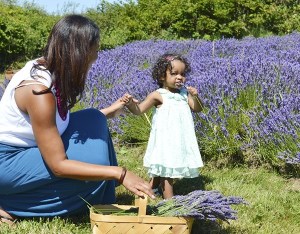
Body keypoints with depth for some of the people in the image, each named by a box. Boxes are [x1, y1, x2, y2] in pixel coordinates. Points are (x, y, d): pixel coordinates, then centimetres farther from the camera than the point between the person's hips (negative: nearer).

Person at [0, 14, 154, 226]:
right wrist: (119, 173, -31)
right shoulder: (39, 91, -31)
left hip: (28, 148, 9)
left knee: (93, 121, -1)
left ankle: (102, 205, 6)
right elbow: (58, 165, -30)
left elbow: (57, 123, 9)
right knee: (93, 162, -18)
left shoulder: (49, 69, -4)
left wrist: (109, 112, 13)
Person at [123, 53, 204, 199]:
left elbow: (197, 109, 5)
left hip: (181, 139, 5)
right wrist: (130, 103, -32)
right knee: (166, 170, -1)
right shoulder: (158, 95, -8)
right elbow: (139, 110, -11)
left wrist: (195, 96, -15)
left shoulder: (184, 93, 6)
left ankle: (150, 187, 34)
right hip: (166, 138, -5)